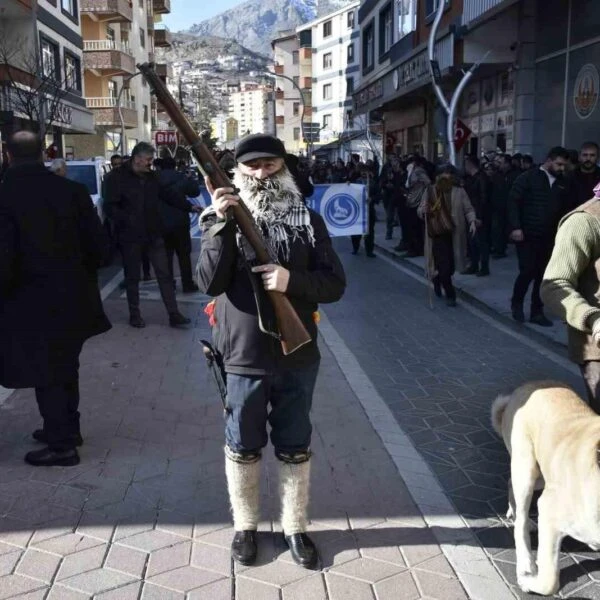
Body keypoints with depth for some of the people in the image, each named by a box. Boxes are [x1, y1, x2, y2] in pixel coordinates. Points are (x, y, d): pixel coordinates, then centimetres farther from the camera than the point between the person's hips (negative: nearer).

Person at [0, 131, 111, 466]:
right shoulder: (72, 190, -5)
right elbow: (98, 243, -3)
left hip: (32, 302, -5)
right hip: (73, 296, 5)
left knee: (45, 374, 8)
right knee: (65, 368, 21)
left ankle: (61, 446, 17)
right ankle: (67, 428, 36)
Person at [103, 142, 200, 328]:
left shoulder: (151, 176, 9)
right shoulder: (116, 177, -9)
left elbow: (167, 195, 21)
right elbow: (110, 207, -13)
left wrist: (189, 207, 17)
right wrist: (128, 222, -22)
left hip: (154, 233, 5)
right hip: (131, 235, -5)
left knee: (164, 274, 3)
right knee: (132, 277, 8)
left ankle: (174, 314, 7)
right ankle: (134, 315, 22)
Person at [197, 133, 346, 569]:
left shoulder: (308, 221, 0)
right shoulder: (224, 219, -2)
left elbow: (335, 284, -4)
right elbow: (211, 283, -16)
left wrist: (292, 280, -21)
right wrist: (222, 225, -26)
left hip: (297, 357, 1)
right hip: (244, 357, -1)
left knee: (295, 449, 14)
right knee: (243, 448, 14)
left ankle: (295, 527, 32)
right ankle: (245, 525, 34)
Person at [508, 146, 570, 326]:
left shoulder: (561, 183, 9)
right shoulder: (528, 178, -3)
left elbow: (563, 210, 12)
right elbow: (513, 202, -7)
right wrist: (516, 227, -15)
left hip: (548, 237, 5)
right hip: (527, 235, -4)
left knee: (543, 275, 6)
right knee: (528, 271, -9)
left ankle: (537, 312, 15)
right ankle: (517, 303, 16)